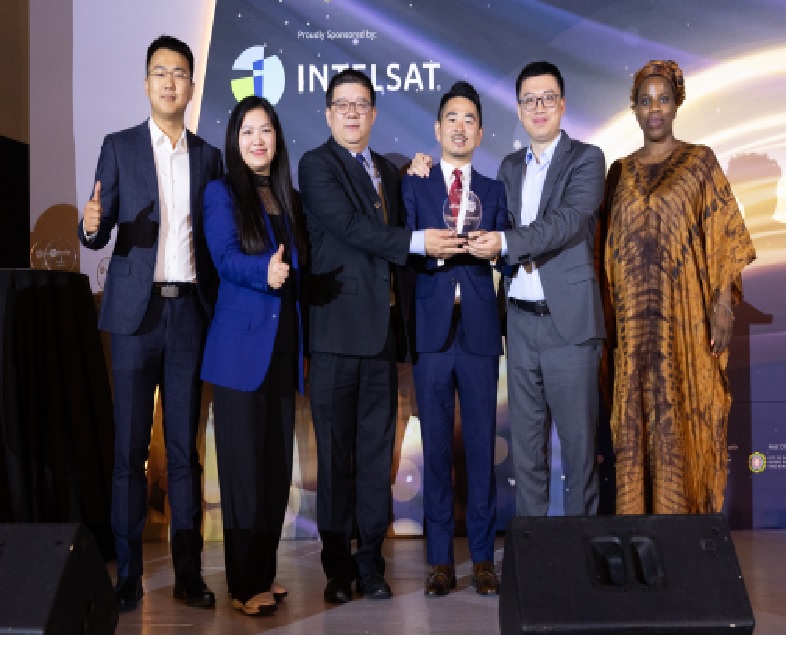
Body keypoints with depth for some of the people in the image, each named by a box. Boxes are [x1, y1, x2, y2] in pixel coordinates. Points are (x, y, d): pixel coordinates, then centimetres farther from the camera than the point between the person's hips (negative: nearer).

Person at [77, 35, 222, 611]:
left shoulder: (208, 156, 12)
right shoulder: (119, 148, 6)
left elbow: (214, 237, 12)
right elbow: (99, 236, 3)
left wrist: (218, 308, -1)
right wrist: (91, 225, -21)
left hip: (191, 311, 2)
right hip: (137, 311, -2)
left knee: (185, 447, 5)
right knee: (130, 447, 0)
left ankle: (189, 572, 11)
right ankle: (128, 574, 8)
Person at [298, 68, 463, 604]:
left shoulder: (389, 171, 20)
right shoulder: (316, 165, 1)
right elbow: (348, 226, -14)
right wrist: (416, 241, -16)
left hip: (384, 330, 6)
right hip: (338, 329, -5)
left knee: (377, 450, 7)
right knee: (336, 451, 0)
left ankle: (371, 561, 16)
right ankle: (338, 565, 11)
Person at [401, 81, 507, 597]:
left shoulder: (494, 191, 15)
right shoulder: (413, 186, 11)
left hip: (480, 329, 1)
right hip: (432, 330, -1)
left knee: (481, 445, 1)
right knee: (436, 446, 2)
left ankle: (483, 559, 10)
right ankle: (441, 561, 10)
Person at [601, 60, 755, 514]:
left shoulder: (700, 161, 2)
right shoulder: (621, 171, 11)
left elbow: (726, 235, -3)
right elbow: (612, 245, 11)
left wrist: (724, 301, -12)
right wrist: (609, 312, 6)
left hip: (685, 312, -3)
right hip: (635, 318, 3)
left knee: (684, 409, 1)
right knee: (639, 411, 6)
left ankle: (689, 507, 13)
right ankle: (643, 508, 17)